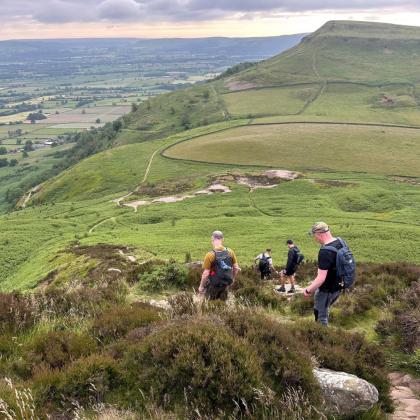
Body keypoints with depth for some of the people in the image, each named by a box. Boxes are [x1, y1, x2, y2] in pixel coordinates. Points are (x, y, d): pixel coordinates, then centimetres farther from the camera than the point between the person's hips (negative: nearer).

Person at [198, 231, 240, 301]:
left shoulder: (210, 255, -20)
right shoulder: (230, 252, -6)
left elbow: (206, 273, -18)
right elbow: (236, 268, 2)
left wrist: (201, 286, -5)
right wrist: (233, 279, 19)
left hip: (214, 285, -5)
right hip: (226, 284, 5)